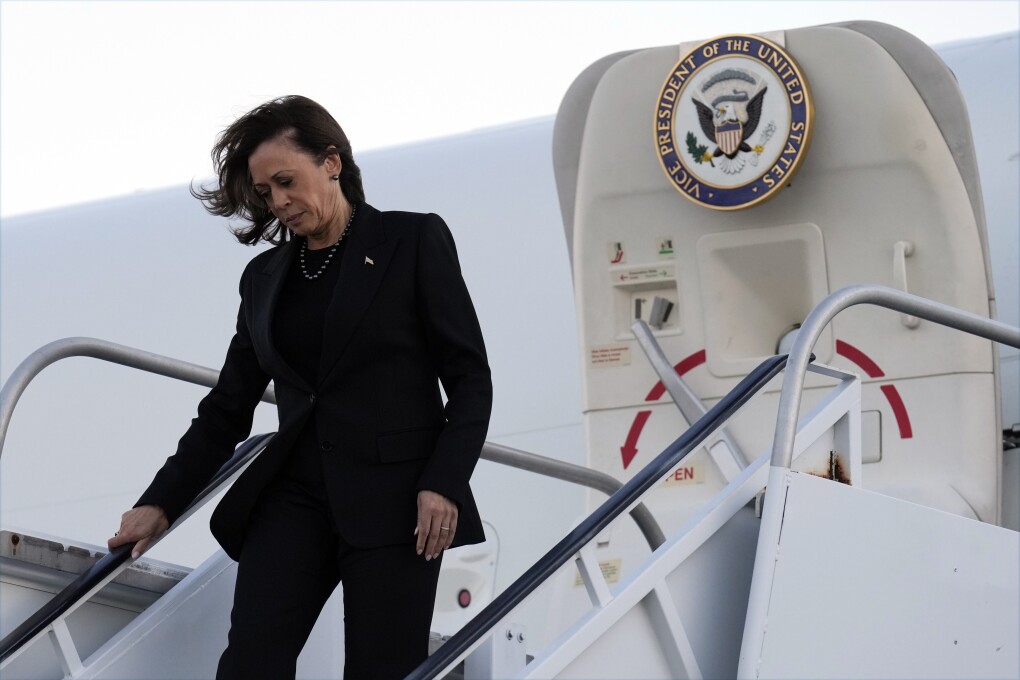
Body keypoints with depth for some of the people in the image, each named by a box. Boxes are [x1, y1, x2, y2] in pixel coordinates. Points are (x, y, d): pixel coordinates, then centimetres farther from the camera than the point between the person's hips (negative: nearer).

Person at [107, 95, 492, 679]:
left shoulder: (413, 241, 3)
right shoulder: (265, 276, 16)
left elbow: (470, 378, 0)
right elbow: (229, 407, 18)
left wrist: (443, 485, -13)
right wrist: (161, 504, 9)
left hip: (393, 495, -4)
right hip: (295, 493, 4)